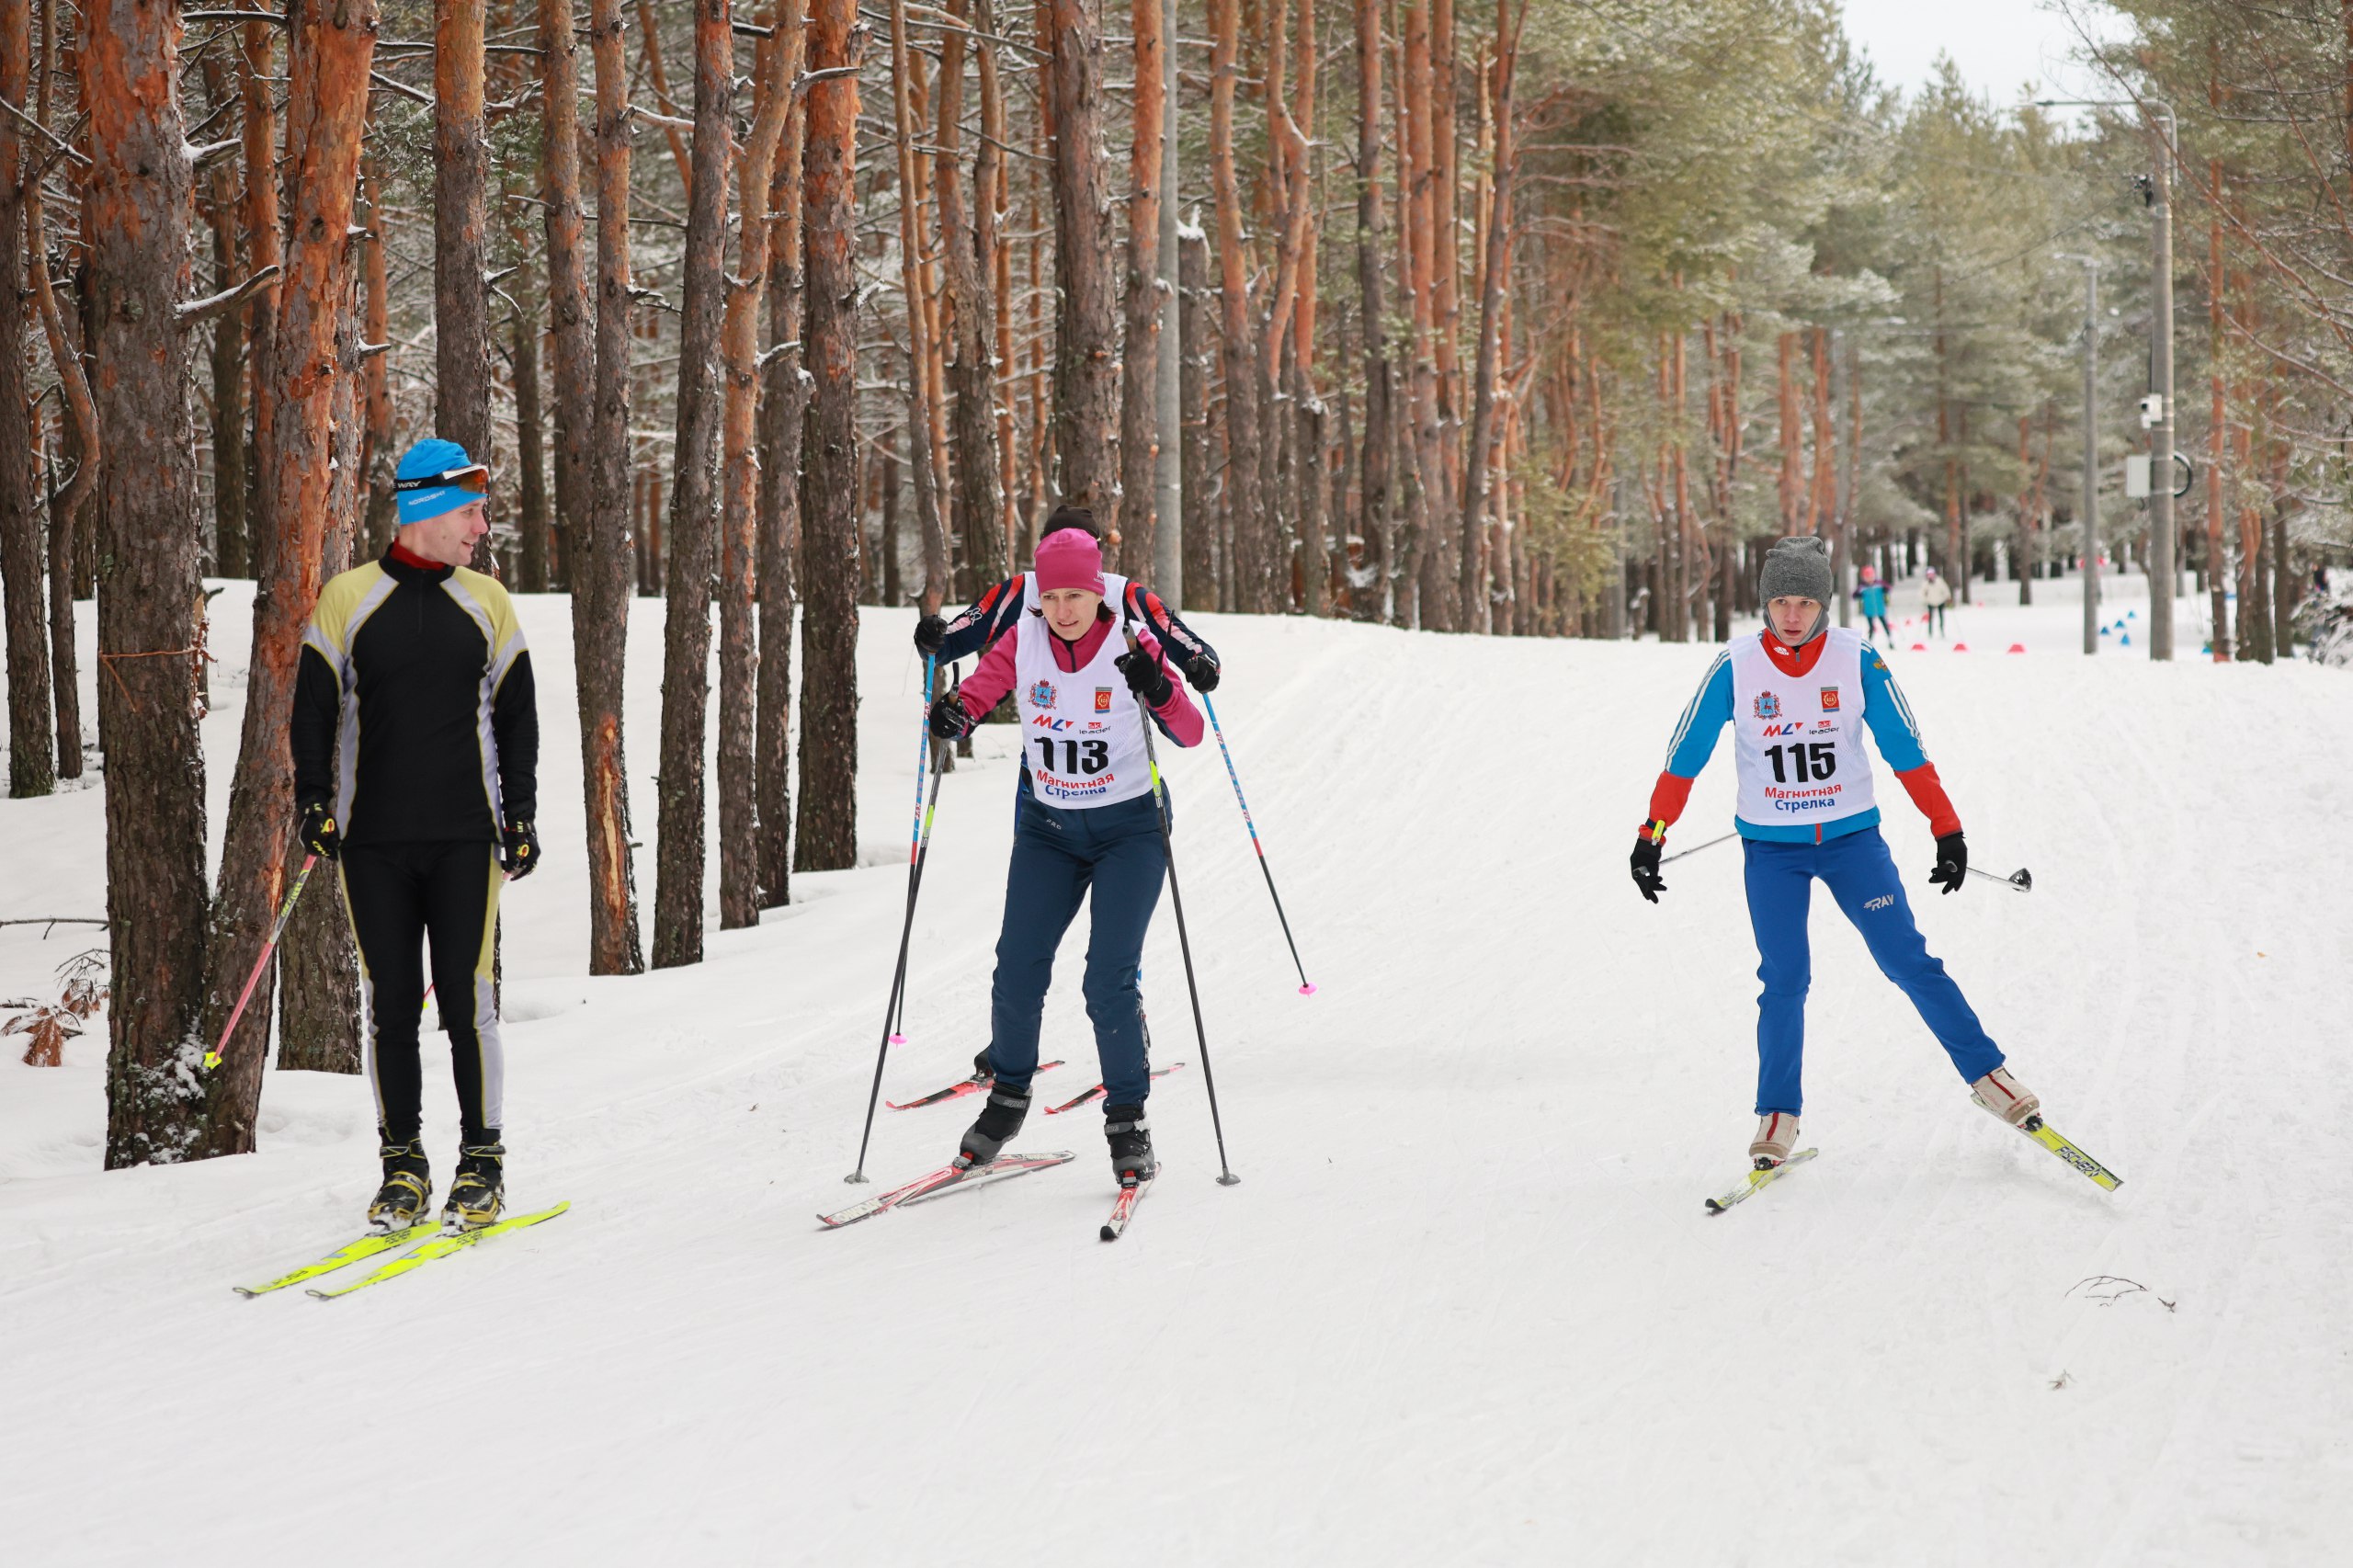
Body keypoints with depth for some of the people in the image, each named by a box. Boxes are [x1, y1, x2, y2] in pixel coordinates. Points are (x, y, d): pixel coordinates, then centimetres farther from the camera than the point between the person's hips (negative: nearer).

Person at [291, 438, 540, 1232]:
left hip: (465, 840, 0)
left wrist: (520, 815, 4)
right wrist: (314, 802, -5)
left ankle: (482, 1160, 6)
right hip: (373, 842, 0)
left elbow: (516, 714, 12)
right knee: (390, 1007, 3)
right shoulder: (347, 599, 3)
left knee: (467, 1002, -4)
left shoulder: (486, 603, 8)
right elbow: (314, 710, 6)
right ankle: (403, 1166, 12)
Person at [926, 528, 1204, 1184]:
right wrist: (955, 711, -24)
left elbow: (1190, 734, -18)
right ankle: (1008, 1097, 22)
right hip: (1048, 828, 3)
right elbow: (980, 688, -1)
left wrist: (1157, 690, -39)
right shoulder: (1023, 641, -6)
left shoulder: (1131, 643, -13)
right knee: (1016, 973, -2)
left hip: (1128, 828, -3)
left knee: (1109, 981, -13)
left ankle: (1128, 1119, 2)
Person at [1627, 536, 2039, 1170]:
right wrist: (1651, 837, 1)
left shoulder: (1857, 661, -8)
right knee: (1784, 981, -6)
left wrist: (1948, 831, 3)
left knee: (1908, 960, -4)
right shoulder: (1735, 669, -9)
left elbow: (1905, 751, 1)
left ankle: (1985, 1074, 7)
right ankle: (1777, 1116, 6)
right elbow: (1685, 758, 0)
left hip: (1852, 837, 0)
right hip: (1770, 849, 0)